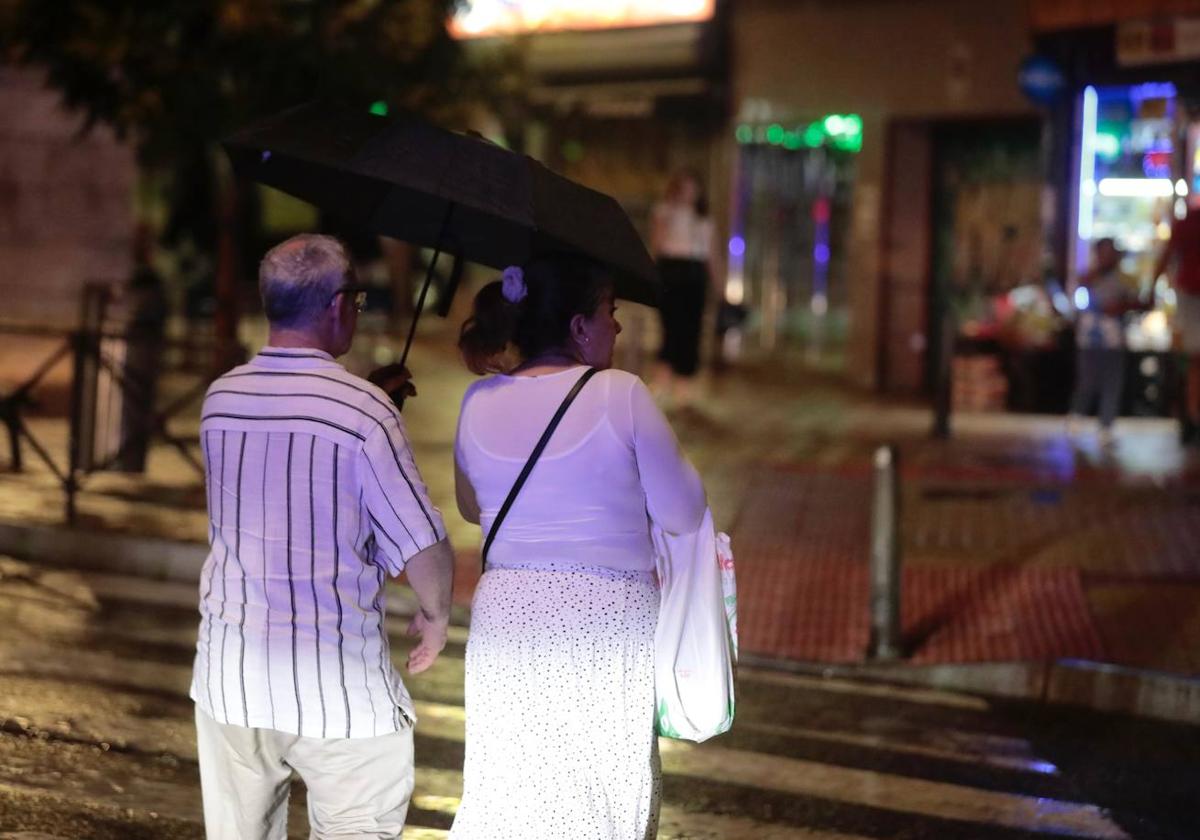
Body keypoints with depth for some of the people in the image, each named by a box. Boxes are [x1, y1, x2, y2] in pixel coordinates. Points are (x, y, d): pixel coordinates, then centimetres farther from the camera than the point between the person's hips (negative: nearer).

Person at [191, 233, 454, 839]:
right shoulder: (365, 411, -14)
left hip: (228, 670, 6)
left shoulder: (220, 399, 4)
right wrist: (435, 617, 8)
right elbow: (424, 547, -14)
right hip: (338, 680, -5)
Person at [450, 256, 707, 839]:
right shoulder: (620, 395, -10)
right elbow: (683, 514, -5)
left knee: (505, 789, 10)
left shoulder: (479, 403, 3)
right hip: (606, 617, -4)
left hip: (505, 617, 4)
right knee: (600, 790, 8)